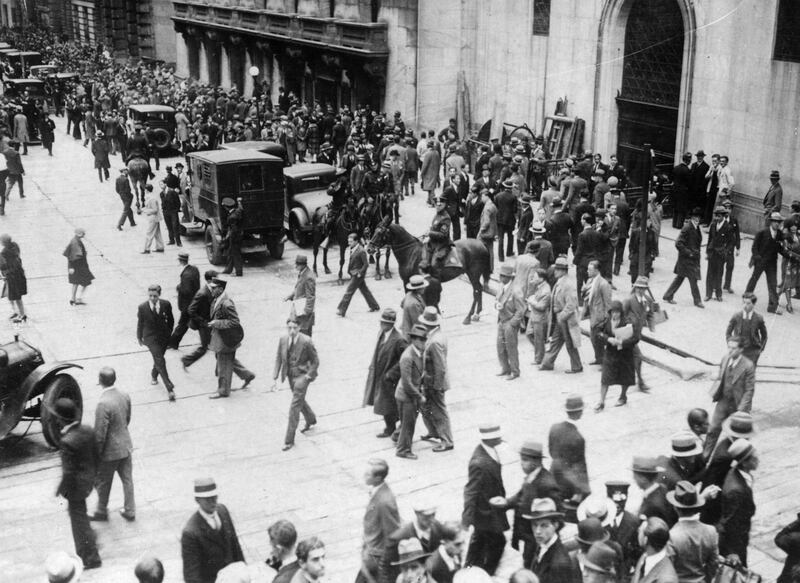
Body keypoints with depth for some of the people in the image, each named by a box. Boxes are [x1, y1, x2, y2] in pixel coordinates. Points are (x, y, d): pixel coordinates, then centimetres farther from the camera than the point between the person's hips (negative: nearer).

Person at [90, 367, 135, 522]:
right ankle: (130, 511, 31)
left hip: (110, 451, -6)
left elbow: (100, 434, -24)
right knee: (127, 479, 19)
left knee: (103, 483, 16)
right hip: (126, 446, 6)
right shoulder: (125, 396, -7)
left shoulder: (103, 404, -29)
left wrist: (96, 454, -11)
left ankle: (101, 512, 35)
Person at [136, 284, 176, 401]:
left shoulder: (166, 305, -10)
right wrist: (139, 337, 9)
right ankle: (169, 388, -9)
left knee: (159, 359, 18)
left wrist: (169, 333, 12)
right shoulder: (142, 307, -14)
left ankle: (154, 375, 50)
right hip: (150, 338, -3)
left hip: (164, 337, 3)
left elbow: (170, 320, 6)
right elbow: (140, 323, 0)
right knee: (160, 362, -10)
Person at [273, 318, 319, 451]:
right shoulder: (283, 340, -5)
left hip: (302, 375, -6)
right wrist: (275, 378, -2)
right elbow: (278, 359, 3)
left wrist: (308, 376, -13)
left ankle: (289, 440, -2)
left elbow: (315, 361, -9)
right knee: (300, 400, 27)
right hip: (290, 375, 6)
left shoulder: (306, 341, -20)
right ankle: (311, 420, 56)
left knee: (294, 406, -9)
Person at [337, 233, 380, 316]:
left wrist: (360, 273, -18)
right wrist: (349, 270, 11)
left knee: (348, 292, -6)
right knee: (364, 290, 18)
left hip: (357, 275, -9)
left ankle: (341, 311, -1)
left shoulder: (361, 251, -22)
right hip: (353, 274, 9)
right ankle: (374, 306, 30)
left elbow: (366, 264, -19)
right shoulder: (352, 249, 4)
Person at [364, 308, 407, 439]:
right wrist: (373, 367, 10)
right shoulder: (381, 333, 1)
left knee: (387, 403, 5)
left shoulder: (398, 340, -24)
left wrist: (391, 374, -20)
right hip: (378, 374, 8)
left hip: (388, 377, -8)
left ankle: (390, 429, 24)